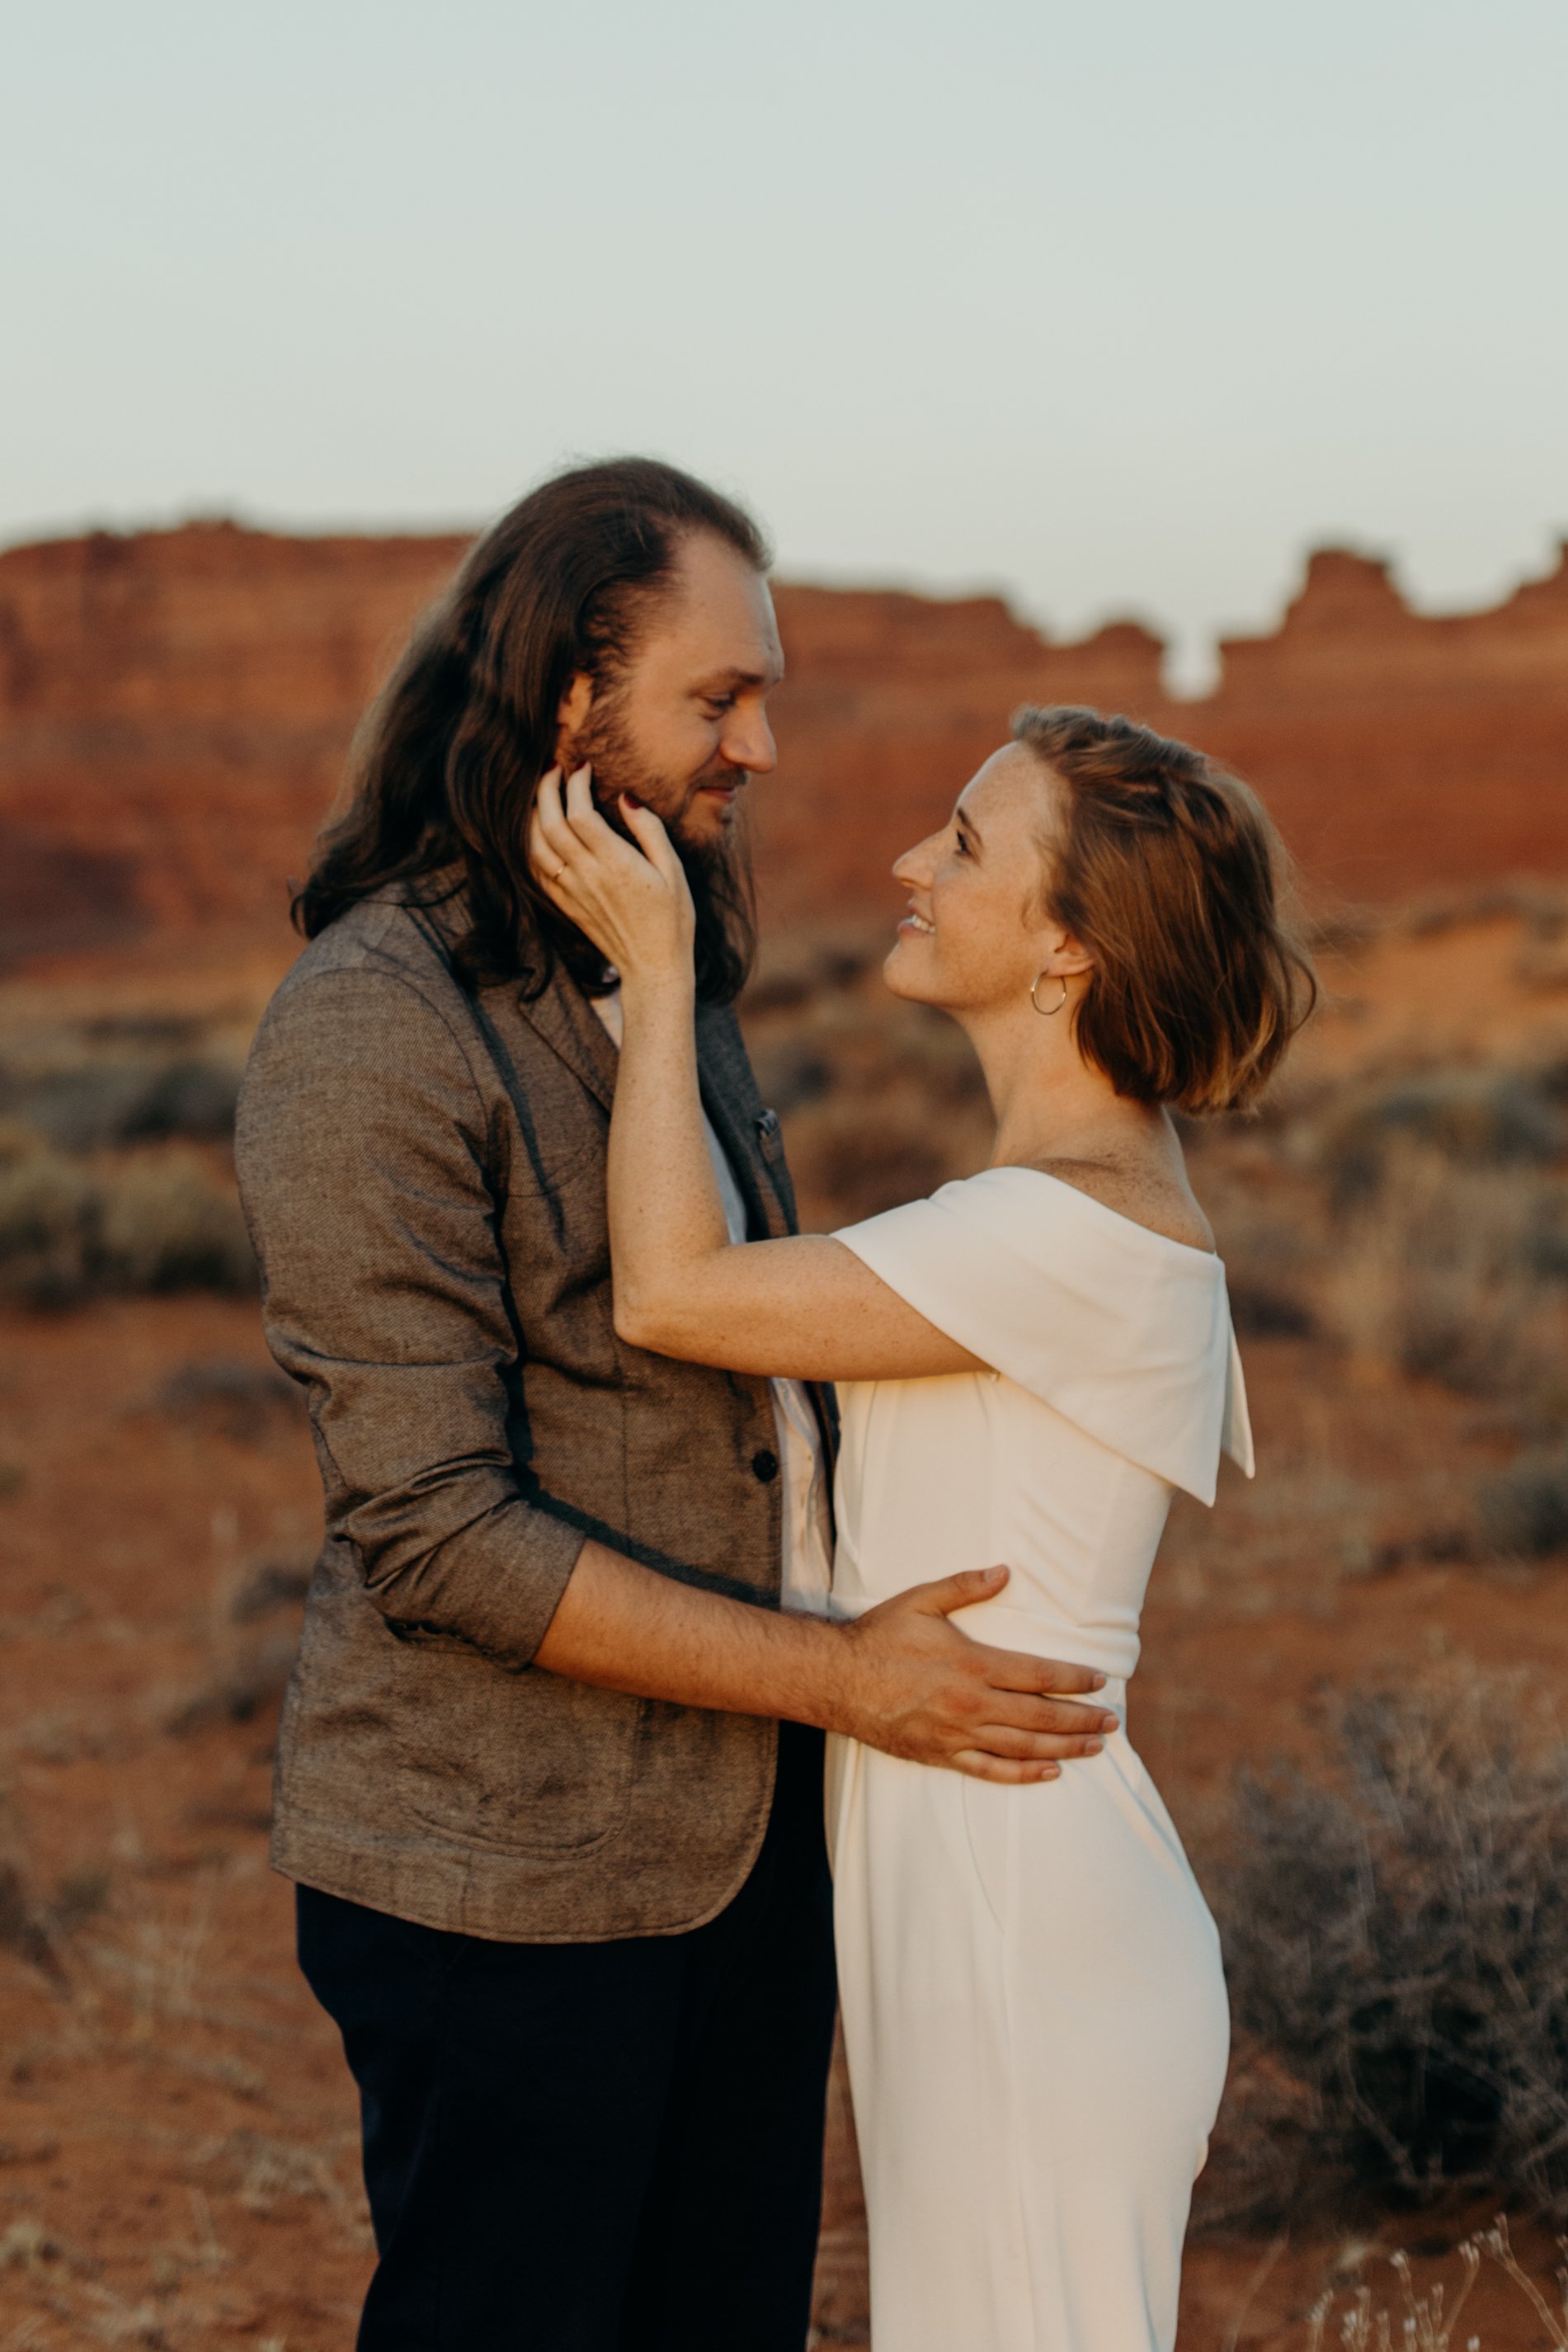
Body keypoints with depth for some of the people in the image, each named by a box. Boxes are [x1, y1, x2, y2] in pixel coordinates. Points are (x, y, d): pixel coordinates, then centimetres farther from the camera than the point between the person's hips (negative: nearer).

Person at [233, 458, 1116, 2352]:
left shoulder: (660, 978, 10)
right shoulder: (369, 1029, -18)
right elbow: (435, 1534, -22)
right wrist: (838, 1677, -20)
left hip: (746, 1831, 8)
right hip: (507, 1876, -8)